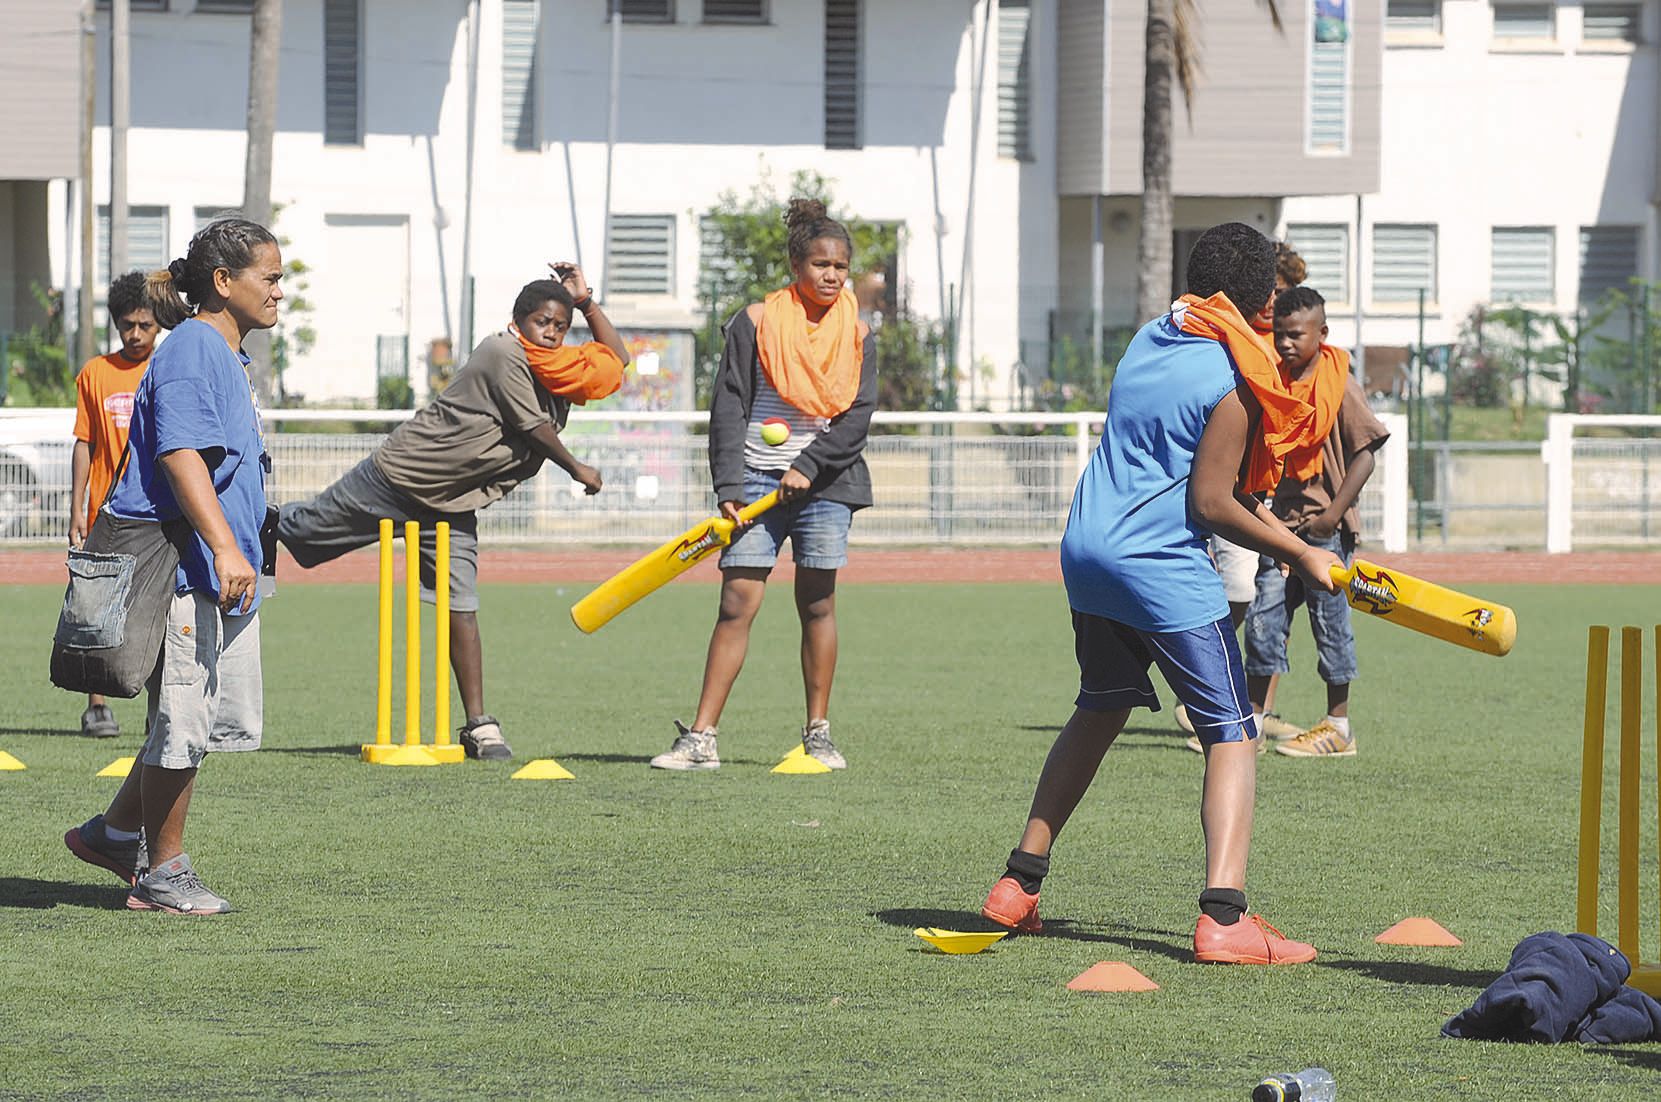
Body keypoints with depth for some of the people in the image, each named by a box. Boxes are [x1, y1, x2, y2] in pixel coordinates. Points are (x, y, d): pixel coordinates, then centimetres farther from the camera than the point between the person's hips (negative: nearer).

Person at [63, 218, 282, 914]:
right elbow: (181, 454, -24)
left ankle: (114, 833, 24)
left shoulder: (227, 355, 19)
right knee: (183, 720, -4)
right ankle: (162, 872, 6)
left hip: (224, 572, 11)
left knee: (231, 718, 13)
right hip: (185, 567, -11)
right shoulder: (193, 350, -13)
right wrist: (224, 547, -31)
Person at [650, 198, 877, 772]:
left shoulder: (856, 332, 5)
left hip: (823, 481, 1)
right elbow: (729, 407, -2)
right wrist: (729, 486, -11)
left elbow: (859, 414, 0)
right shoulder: (757, 321, 0)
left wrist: (809, 467, -12)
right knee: (737, 603, -6)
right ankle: (700, 739, -7)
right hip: (756, 477, -1)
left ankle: (818, 734, 14)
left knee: (818, 604, 4)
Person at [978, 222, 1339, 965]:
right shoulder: (1232, 381, -11)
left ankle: (1019, 886, 27)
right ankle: (1223, 917, -20)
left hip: (1087, 555, 8)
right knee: (1232, 736, -4)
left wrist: (1275, 531, 18)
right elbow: (1212, 504, -14)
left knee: (1099, 713, 26)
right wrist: (1299, 556, -5)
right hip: (1165, 568, -8)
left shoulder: (1148, 341, 13)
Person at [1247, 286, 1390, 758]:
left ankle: (1338, 727, 8)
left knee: (1329, 620, 0)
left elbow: (1364, 454, -12)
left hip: (1325, 527, -6)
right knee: (1263, 616, 5)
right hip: (1284, 520, 6)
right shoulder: (1277, 380, 8)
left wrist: (1335, 512, -17)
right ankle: (1252, 718, 11)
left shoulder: (1339, 384, -10)